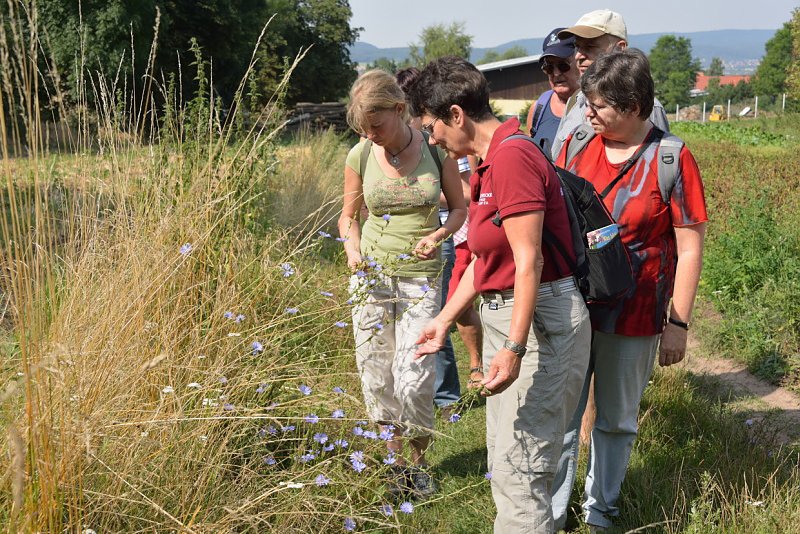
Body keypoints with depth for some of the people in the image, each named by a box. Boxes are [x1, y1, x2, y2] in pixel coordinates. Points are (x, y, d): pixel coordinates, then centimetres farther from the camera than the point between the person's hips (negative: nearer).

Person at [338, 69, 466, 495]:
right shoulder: (360, 156, -4)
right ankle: (394, 459, 27)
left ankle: (418, 461, 18)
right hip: (372, 272, 2)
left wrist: (439, 235, -16)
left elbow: (459, 208, 4)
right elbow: (348, 215, 10)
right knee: (376, 375, 6)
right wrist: (352, 248, -11)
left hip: (421, 276, -2)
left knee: (414, 379, -7)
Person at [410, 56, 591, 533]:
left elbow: (529, 261, -23)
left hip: (540, 319, -11)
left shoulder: (512, 156, -18)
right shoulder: (492, 162, 13)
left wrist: (513, 348, -25)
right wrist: (446, 319, 21)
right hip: (505, 316, 11)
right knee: (508, 458, 21)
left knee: (519, 466, -4)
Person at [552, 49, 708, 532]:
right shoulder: (577, 146, 0)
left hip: (633, 318, -3)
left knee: (616, 419, 14)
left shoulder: (672, 160, -12)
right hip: (570, 307, 3)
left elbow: (690, 249, -9)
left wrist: (679, 322, -9)